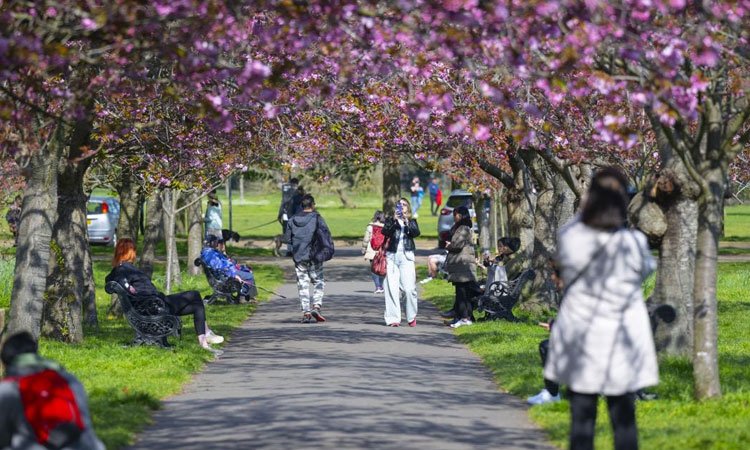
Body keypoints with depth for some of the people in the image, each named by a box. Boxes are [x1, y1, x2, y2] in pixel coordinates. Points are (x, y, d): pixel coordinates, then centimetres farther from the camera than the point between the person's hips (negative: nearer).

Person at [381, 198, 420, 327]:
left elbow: (416, 233, -5)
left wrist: (407, 222, -18)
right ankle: (393, 318, -4)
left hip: (406, 256, -1)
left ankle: (412, 316, 7)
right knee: (392, 288, -6)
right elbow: (385, 232, -5)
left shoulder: (411, 221, 14)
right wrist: (394, 220, -16)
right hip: (392, 256, 1)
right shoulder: (390, 220, 13)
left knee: (409, 288, -8)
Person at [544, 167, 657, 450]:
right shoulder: (634, 243, -16)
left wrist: (585, 211, 10)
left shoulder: (570, 238, -12)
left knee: (581, 417, 8)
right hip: (622, 341, -1)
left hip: (579, 339, 1)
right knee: (624, 419, 9)